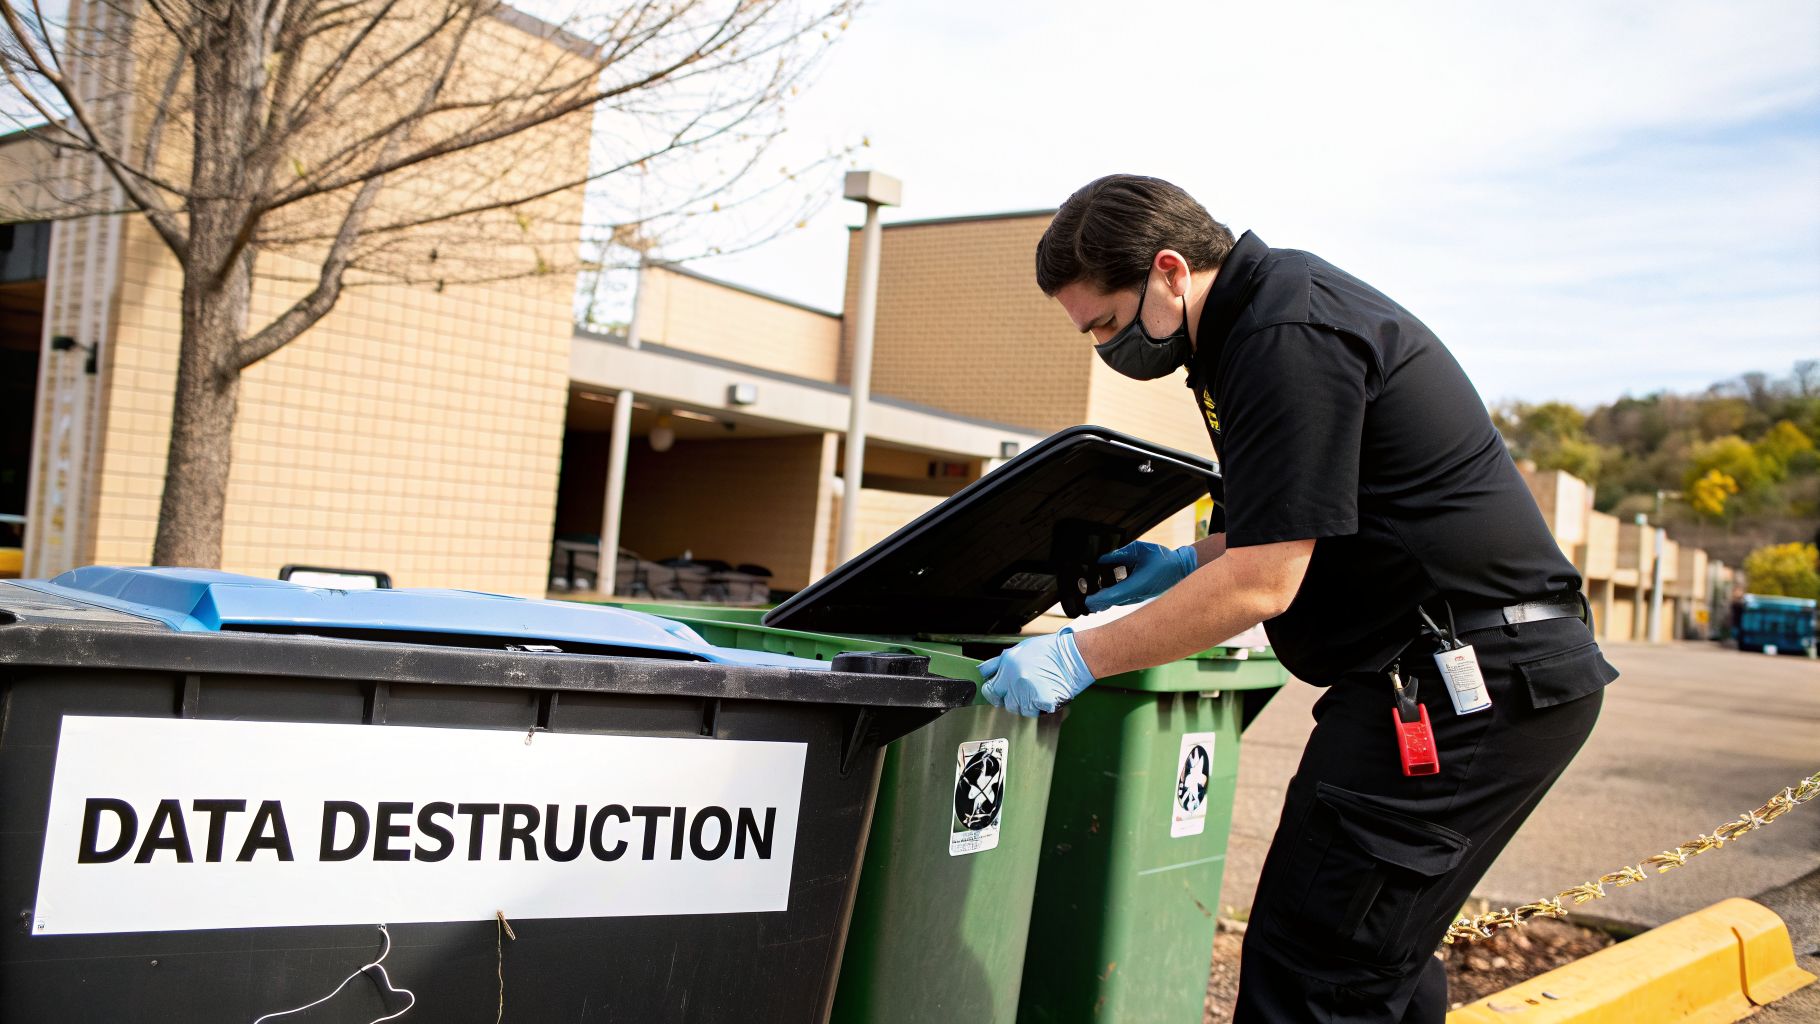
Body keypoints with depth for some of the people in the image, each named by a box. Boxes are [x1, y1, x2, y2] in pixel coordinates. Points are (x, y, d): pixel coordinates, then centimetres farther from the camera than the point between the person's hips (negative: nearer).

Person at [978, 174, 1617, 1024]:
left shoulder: (1288, 338, -17)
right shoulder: (1272, 305, 15)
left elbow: (1263, 582, -21)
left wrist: (1077, 657, -15)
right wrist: (1193, 561, 20)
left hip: (1465, 685, -11)